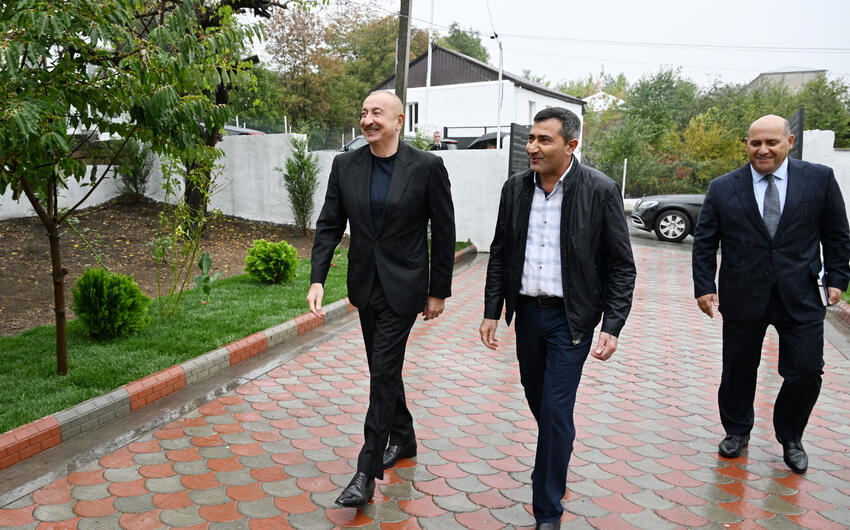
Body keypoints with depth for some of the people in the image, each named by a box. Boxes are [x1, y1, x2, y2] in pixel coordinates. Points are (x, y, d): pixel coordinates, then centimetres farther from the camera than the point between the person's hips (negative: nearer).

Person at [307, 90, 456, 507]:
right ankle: (403, 437, 39)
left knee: (383, 372, -6)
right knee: (383, 367, 17)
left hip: (403, 285, -5)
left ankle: (367, 472, 4)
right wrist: (317, 279, -9)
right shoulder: (345, 165, 0)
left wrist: (439, 291, -4)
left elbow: (443, 233, -6)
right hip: (365, 284, 5)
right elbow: (329, 225, 2)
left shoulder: (427, 167, -11)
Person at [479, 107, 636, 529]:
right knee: (537, 400, 19)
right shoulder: (516, 187, 1)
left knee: (555, 411, -3)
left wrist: (612, 328, -13)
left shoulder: (600, 190, -12)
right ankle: (557, 458, 49)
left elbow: (621, 267, -8)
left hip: (571, 318, -4)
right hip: (528, 311, 5)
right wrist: (492, 311, 5)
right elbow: (500, 254, 8)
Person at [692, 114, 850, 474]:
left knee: (806, 372, 0)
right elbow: (705, 242, 2)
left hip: (800, 297, 0)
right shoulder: (723, 188, 1)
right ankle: (736, 431, 34)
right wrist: (704, 287, -5)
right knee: (738, 370, 11)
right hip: (742, 296, 0)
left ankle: (790, 438, 26)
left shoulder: (820, 179, 1)